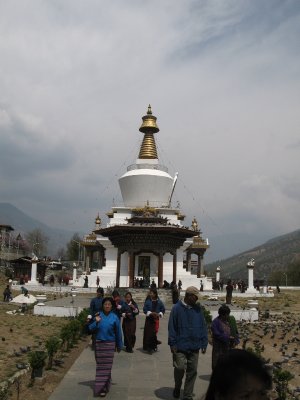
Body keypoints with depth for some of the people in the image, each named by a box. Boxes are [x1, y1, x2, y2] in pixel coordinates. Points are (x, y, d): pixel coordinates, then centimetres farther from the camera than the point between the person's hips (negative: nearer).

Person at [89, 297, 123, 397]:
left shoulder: (114, 317, -7)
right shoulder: (98, 315, -4)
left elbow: (118, 333, 1)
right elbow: (90, 328, -5)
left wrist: (119, 346, 6)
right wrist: (96, 322, -23)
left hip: (110, 344, -1)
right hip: (99, 344, 1)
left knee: (106, 366, 0)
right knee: (100, 366, 8)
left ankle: (103, 388, 7)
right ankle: (100, 386, 27)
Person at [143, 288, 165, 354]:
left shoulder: (159, 302, -2)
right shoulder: (147, 301, -6)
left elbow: (163, 310, 7)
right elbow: (145, 310, -6)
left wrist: (159, 314, -10)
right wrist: (151, 313, -18)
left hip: (156, 319, 1)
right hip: (149, 319, -1)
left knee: (154, 333, 5)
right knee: (148, 333, -4)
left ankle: (153, 346, 21)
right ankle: (148, 347, 5)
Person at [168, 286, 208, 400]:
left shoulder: (198, 309, 5)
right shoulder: (177, 308, -6)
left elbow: (203, 327, 8)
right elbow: (171, 327, -5)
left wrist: (204, 343, 5)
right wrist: (172, 344, -8)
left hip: (194, 347, 4)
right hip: (180, 346, -4)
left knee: (192, 371, 7)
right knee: (180, 368, -4)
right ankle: (177, 387, 27)